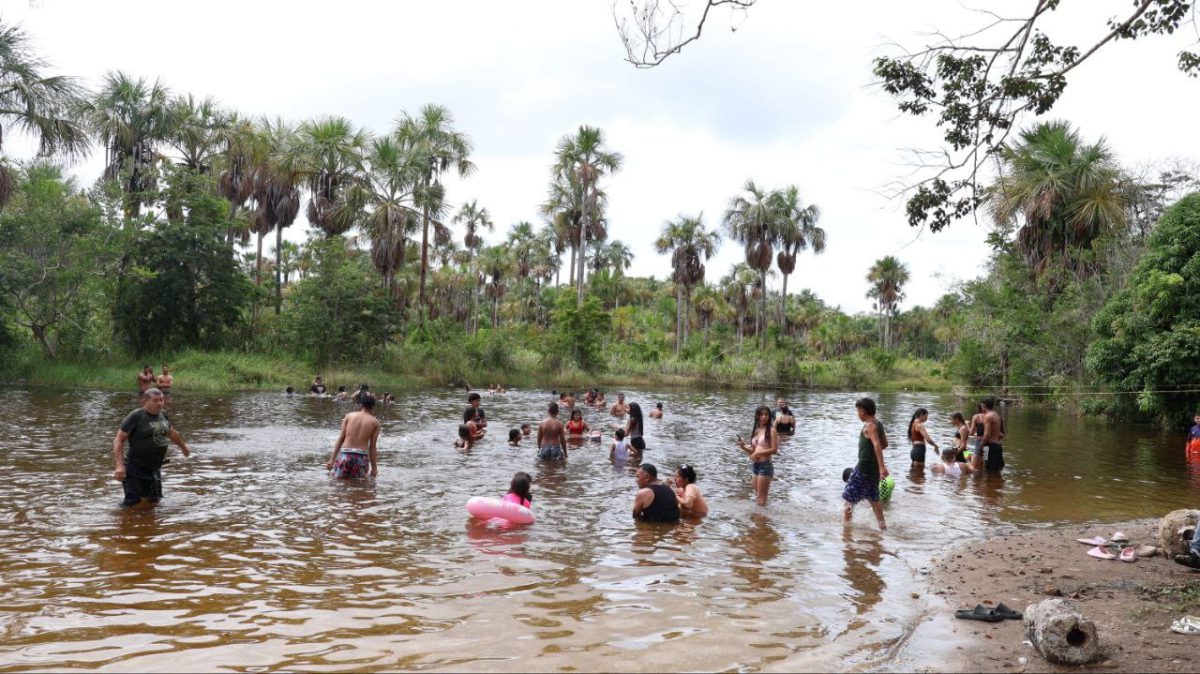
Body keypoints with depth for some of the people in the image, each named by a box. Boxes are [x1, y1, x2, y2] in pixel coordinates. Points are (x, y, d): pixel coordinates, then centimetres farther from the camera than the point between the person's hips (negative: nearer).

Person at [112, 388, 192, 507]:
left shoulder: (163, 415, 5)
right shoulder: (136, 416, -14)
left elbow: (172, 433, 25)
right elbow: (118, 440, -16)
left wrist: (183, 447, 41)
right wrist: (120, 465, -26)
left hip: (155, 468, 6)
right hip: (135, 468, -6)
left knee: (154, 501, 15)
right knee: (132, 503, -8)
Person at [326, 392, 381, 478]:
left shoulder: (349, 416, 7)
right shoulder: (375, 422, 3)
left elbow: (341, 438, 5)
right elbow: (372, 446, 3)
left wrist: (332, 459, 8)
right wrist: (374, 467, 8)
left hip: (345, 454, 1)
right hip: (361, 457, 0)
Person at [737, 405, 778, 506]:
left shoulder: (771, 430, -7)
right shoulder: (754, 431, 13)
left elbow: (774, 450, -12)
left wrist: (757, 453, -14)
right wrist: (743, 446, -2)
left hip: (765, 465, -7)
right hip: (755, 466, 7)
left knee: (761, 498, -2)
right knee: (757, 496, 13)